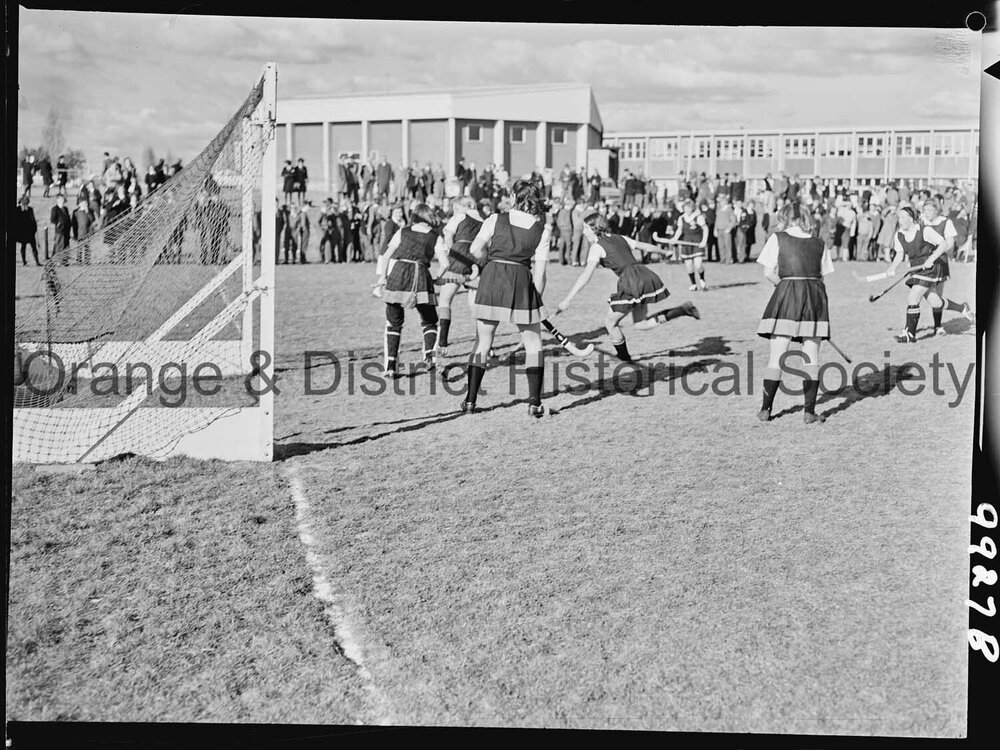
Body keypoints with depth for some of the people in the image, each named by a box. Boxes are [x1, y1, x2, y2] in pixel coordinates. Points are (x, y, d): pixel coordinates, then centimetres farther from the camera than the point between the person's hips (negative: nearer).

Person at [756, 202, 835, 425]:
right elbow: (822, 275, 6)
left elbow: (769, 273, -3)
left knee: (776, 356, 3)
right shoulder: (818, 243, 13)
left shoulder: (778, 238, 4)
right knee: (812, 358, 5)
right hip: (816, 295, 2)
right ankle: (809, 412, 4)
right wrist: (804, 287, 12)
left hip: (787, 296, -2)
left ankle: (766, 409, 8)